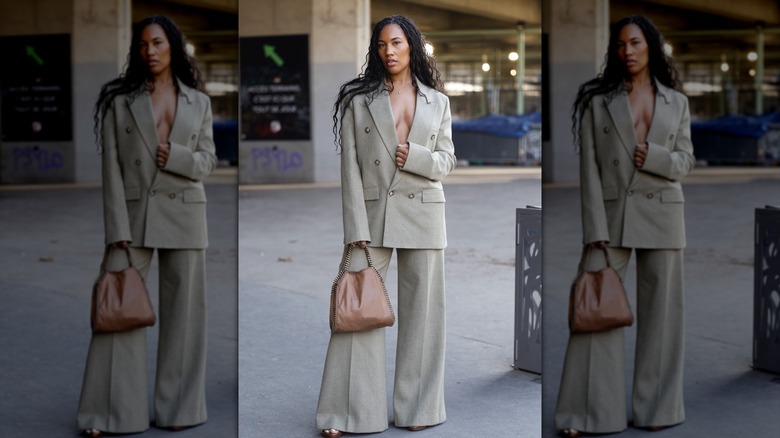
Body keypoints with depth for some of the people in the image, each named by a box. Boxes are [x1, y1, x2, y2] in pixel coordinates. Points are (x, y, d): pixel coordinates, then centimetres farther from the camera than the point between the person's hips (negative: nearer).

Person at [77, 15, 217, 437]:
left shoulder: (198, 103, 9)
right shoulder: (121, 100, 3)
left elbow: (208, 160, 10)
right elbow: (112, 167, -3)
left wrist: (176, 157, -12)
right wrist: (118, 229, -11)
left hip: (184, 213, 2)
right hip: (133, 212, -2)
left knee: (182, 311, 4)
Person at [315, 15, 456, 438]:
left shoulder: (437, 102, 11)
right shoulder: (359, 98, 3)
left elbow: (447, 160, 12)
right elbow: (350, 165, -2)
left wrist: (415, 156, -10)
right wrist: (356, 228, -10)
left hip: (422, 213, 2)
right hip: (372, 212, -2)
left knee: (421, 309, 5)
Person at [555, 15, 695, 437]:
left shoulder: (676, 103, 9)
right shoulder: (599, 100, 2)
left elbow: (685, 161, 10)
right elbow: (589, 168, -3)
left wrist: (654, 157, -12)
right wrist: (596, 230, -11)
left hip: (661, 213, 2)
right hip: (610, 212, -2)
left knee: (660, 311, 4)